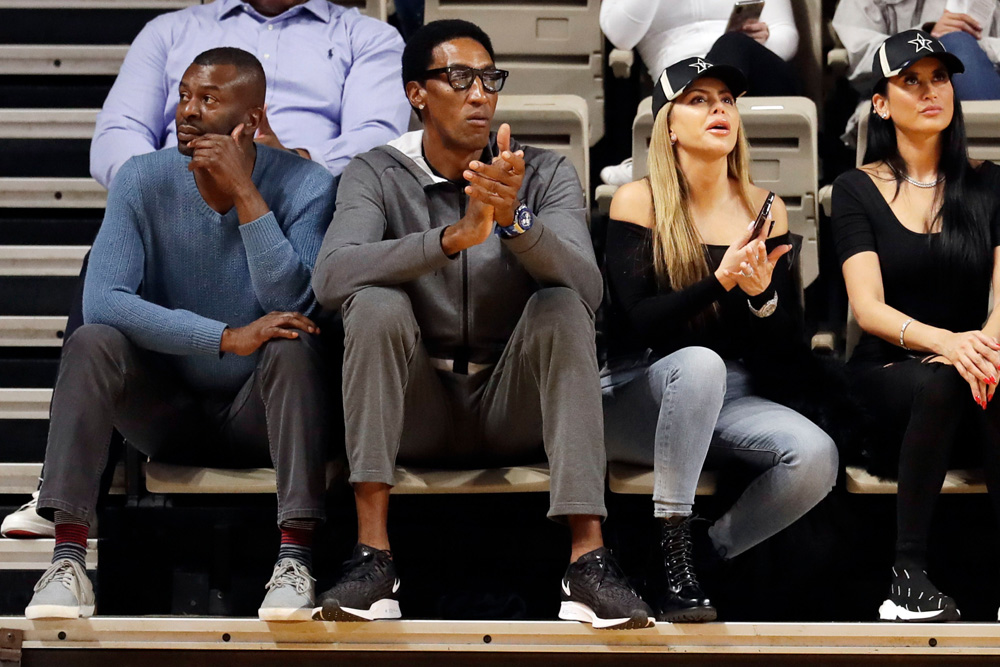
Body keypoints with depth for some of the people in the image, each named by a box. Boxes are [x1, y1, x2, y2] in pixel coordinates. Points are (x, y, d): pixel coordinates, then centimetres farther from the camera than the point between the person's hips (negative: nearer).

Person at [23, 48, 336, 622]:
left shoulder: (305, 185, -11)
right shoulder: (143, 181, -8)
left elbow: (290, 300, -26)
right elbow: (101, 300, -21)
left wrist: (244, 193, -28)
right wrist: (226, 337, -30)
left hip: (259, 413, -1)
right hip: (167, 412, 1)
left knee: (294, 346, -32)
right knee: (91, 344, -25)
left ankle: (295, 559, -35)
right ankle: (68, 560, -31)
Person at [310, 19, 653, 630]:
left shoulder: (545, 174, -2)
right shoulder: (376, 175, -4)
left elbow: (587, 288, -20)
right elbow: (331, 276, -25)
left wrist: (515, 221, -40)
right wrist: (454, 236, -39)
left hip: (515, 406, 1)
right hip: (416, 409, 0)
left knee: (560, 307, -26)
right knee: (376, 305, -27)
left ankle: (589, 558, -34)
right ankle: (373, 557, -32)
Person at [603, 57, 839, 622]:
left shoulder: (764, 209, 7)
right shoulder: (638, 203, -3)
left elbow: (784, 349, 6)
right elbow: (641, 322, -13)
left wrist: (762, 294, -15)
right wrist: (720, 280, -25)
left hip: (728, 400, 3)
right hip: (638, 400, -3)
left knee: (816, 456, -27)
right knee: (699, 362, -38)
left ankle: (709, 555, -4)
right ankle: (671, 558, -31)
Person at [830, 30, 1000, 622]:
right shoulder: (859, 190, 2)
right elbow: (869, 307, -10)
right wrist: (945, 343, -30)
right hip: (888, 374, -1)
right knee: (941, 381, -36)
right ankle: (909, 578, -33)